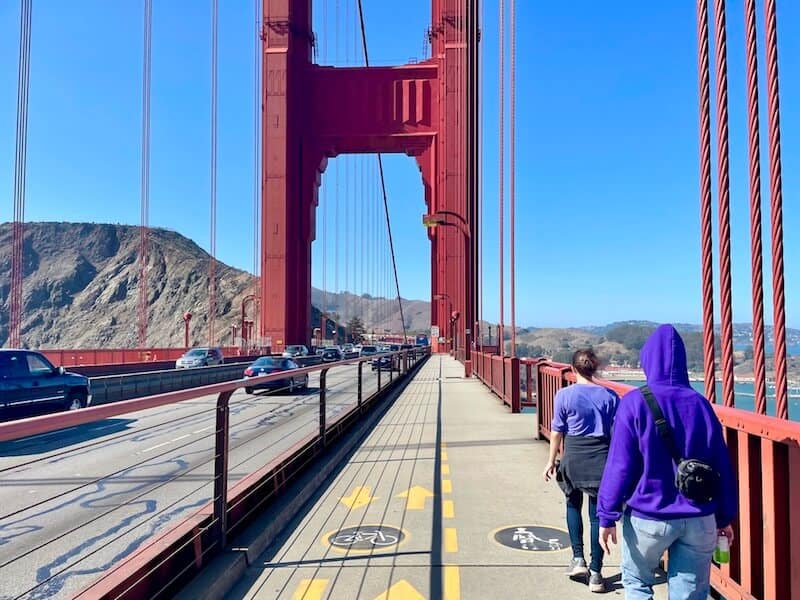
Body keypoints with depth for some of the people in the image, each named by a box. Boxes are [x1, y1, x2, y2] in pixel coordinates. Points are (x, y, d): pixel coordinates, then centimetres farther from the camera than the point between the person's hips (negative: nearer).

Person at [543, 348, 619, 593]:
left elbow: (557, 432, -2)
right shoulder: (610, 396, -1)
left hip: (574, 457, -1)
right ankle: (595, 573, 13)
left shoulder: (564, 395, -7)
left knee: (573, 505, 23)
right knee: (598, 514, 8)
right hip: (602, 459, 1)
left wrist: (551, 462, 9)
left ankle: (578, 559, 17)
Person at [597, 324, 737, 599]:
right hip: (699, 520, 3)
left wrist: (607, 515, -5)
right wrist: (725, 516, 16)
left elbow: (620, 465, -12)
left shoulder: (635, 403, -11)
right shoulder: (700, 404, 0)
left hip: (648, 518, -3)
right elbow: (722, 466, 5)